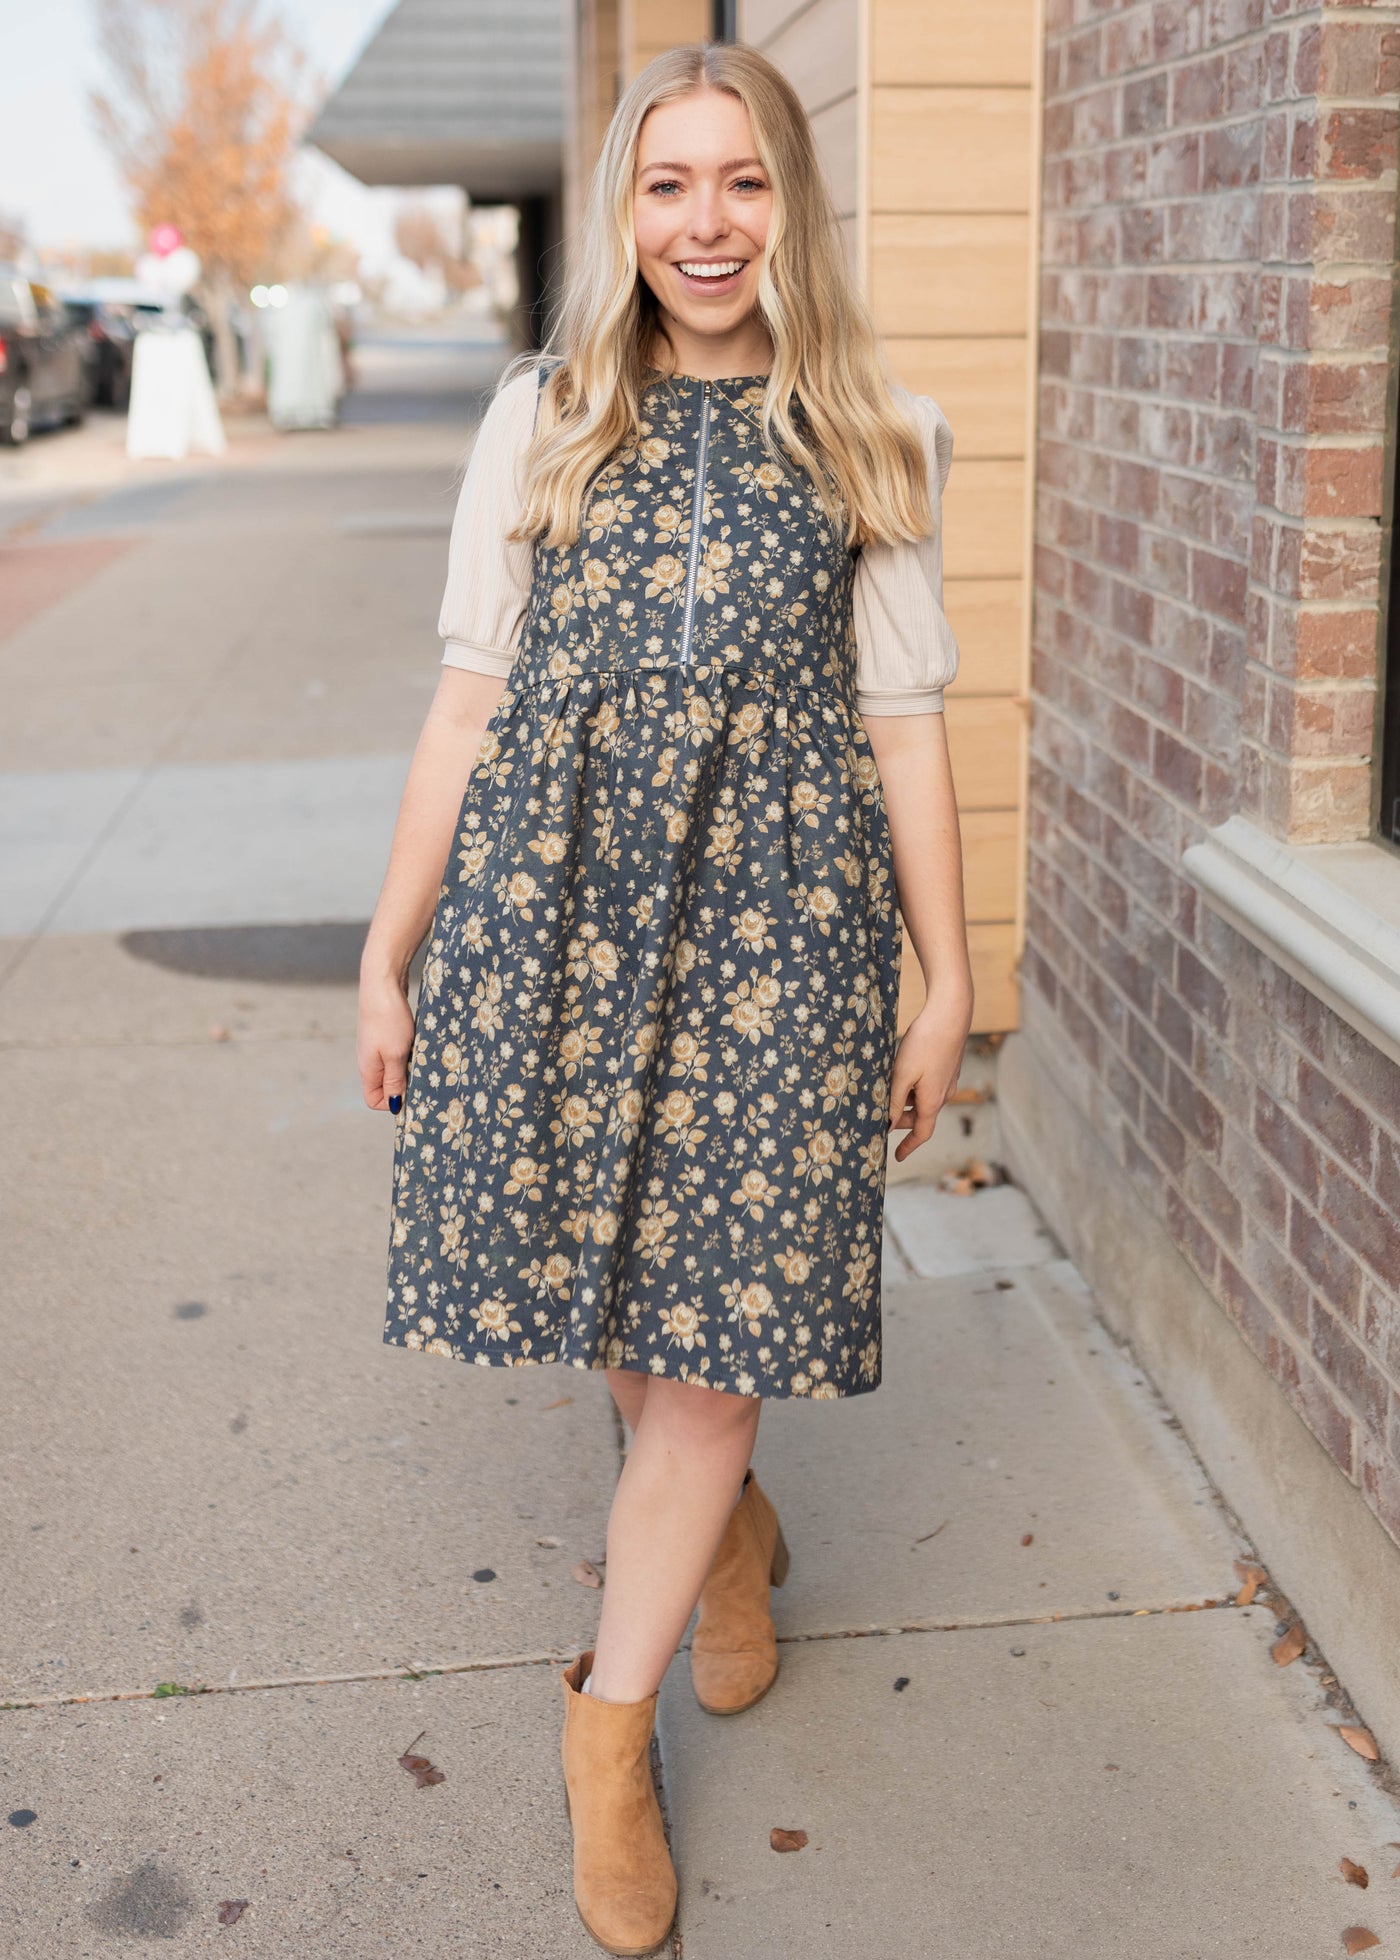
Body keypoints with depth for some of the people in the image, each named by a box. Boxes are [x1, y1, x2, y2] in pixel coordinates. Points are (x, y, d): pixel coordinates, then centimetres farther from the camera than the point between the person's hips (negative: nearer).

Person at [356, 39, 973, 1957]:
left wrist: (947, 980, 7)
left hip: (775, 905, -1)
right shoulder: (543, 420, 5)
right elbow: (469, 702, 6)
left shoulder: (873, 438, 4)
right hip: (549, 897, 2)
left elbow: (904, 724, 7)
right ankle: (734, 1529, 42)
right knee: (595, 1278, 10)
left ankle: (611, 1726, 17)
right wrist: (387, 956, 6)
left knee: (716, 1311, -1)